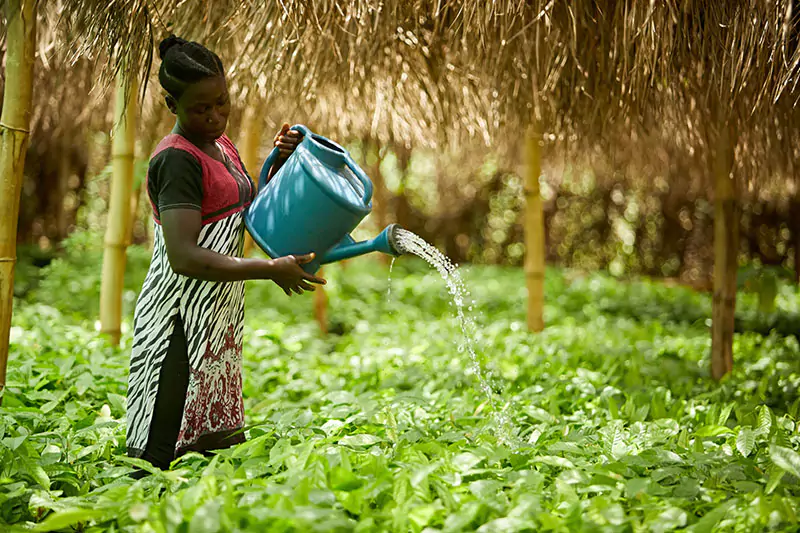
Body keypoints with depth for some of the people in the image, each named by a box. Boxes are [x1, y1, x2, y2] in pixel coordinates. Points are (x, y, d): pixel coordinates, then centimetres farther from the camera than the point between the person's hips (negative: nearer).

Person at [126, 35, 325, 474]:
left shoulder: (221, 145, 13)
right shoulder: (176, 158, -16)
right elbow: (183, 257, -25)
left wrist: (278, 163, 6)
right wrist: (271, 269, -26)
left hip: (219, 317, 9)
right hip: (180, 321, -9)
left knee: (210, 446, 15)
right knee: (162, 453, -6)